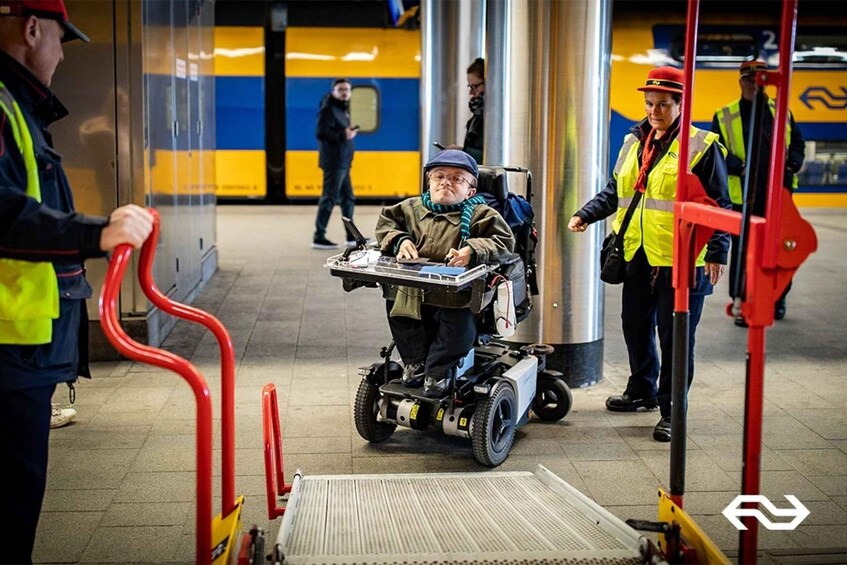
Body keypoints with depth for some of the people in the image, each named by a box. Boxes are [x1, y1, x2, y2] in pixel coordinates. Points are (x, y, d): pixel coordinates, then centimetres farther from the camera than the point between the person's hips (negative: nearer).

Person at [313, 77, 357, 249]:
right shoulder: (328, 109, -13)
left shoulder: (342, 109, 17)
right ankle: (319, 238, -6)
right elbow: (320, 132, -23)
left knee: (347, 198, 15)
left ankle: (352, 236, 25)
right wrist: (343, 135, -22)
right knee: (330, 198, -9)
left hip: (342, 162, 10)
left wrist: (348, 132, 2)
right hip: (334, 162, -10)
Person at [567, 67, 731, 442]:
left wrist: (717, 252, -13)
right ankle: (642, 391, 35)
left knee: (675, 336, -1)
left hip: (681, 259, -6)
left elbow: (718, 204, -6)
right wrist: (586, 214, 7)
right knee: (636, 325, 16)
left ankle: (672, 410, 9)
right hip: (638, 256, 6)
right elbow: (614, 191, 22)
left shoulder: (701, 146, -5)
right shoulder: (634, 141, 13)